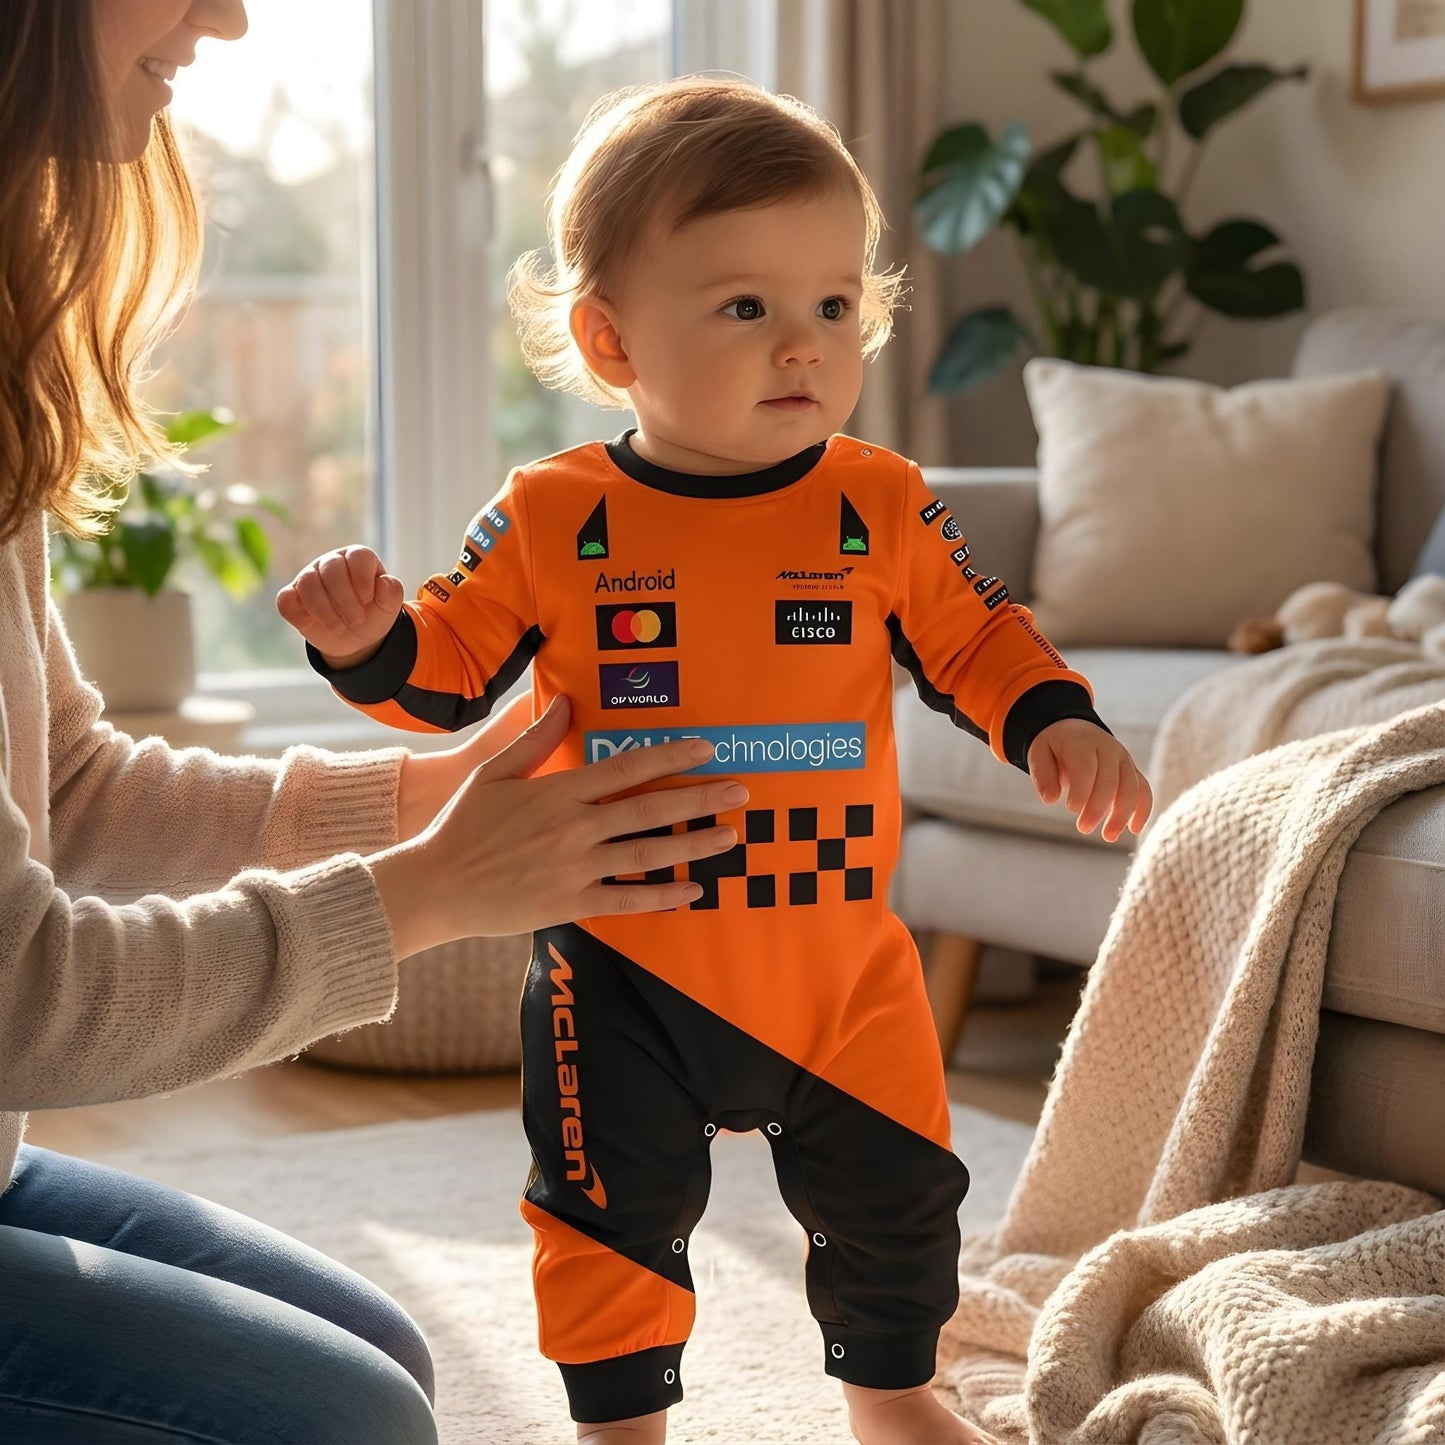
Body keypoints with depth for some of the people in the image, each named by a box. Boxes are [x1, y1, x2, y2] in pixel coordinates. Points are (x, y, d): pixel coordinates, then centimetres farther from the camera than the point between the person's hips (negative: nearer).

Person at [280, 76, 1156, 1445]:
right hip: (626, 967, -2)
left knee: (893, 1195, 18)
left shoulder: (881, 506, -4)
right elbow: (452, 664, 0)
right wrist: (369, 639, -20)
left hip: (841, 959, 3)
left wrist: (1057, 722, -11)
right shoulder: (551, 518, -8)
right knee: (615, 1215, 6)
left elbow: (972, 637, 6)